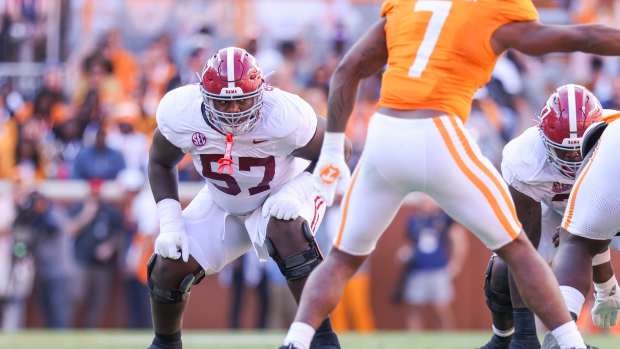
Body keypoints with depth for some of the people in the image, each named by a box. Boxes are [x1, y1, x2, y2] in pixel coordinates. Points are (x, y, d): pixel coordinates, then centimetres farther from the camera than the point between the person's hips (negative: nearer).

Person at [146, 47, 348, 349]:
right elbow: (160, 164, -5)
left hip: (280, 199, -3)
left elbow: (337, 153, -17)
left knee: (285, 229, -37)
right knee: (169, 268, -9)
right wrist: (169, 223, -16)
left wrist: (296, 191, -31)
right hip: (221, 203, 3)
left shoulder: (285, 116, -35)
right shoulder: (179, 112, -27)